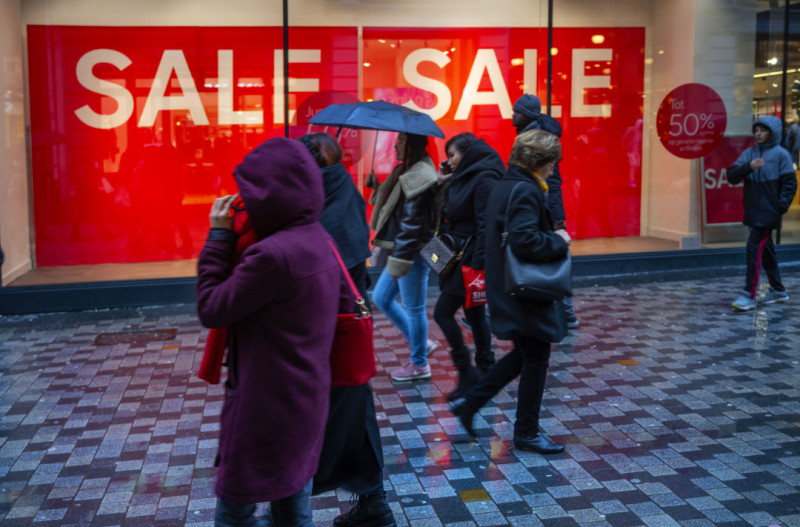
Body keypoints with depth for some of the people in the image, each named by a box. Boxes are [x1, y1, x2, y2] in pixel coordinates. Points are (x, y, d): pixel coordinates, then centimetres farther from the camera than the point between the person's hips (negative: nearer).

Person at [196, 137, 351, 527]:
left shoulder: (271, 254, -25)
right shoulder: (320, 240, 2)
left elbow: (211, 309, -16)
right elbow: (345, 303, 13)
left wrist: (219, 236, -11)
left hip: (266, 406, -8)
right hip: (308, 399, 9)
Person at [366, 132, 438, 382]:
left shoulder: (419, 178, -19)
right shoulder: (406, 172, 13)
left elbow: (411, 224, -22)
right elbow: (393, 207, 19)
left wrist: (399, 262, -21)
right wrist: (377, 188, 6)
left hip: (413, 252, -10)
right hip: (400, 248, 10)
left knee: (413, 307, 2)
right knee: (381, 298, 17)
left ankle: (419, 364, 18)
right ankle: (419, 342, 29)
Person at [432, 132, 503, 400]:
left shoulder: (484, 180, -16)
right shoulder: (464, 178, 13)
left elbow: (484, 226, -20)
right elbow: (452, 215, 14)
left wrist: (477, 265, -23)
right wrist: (445, 179, 8)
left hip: (470, 258, -10)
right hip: (458, 255, 10)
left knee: (443, 312, -8)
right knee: (474, 315, 14)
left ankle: (466, 372, 0)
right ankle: (485, 370, 23)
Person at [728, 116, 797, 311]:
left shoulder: (781, 155, -4)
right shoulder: (749, 153, 8)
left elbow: (789, 184, -5)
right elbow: (732, 176, -2)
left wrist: (781, 206, -13)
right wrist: (748, 167, -19)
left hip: (769, 213, -6)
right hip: (752, 212, 6)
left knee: (754, 249, -12)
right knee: (766, 251, 15)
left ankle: (749, 295, -10)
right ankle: (778, 290, 28)